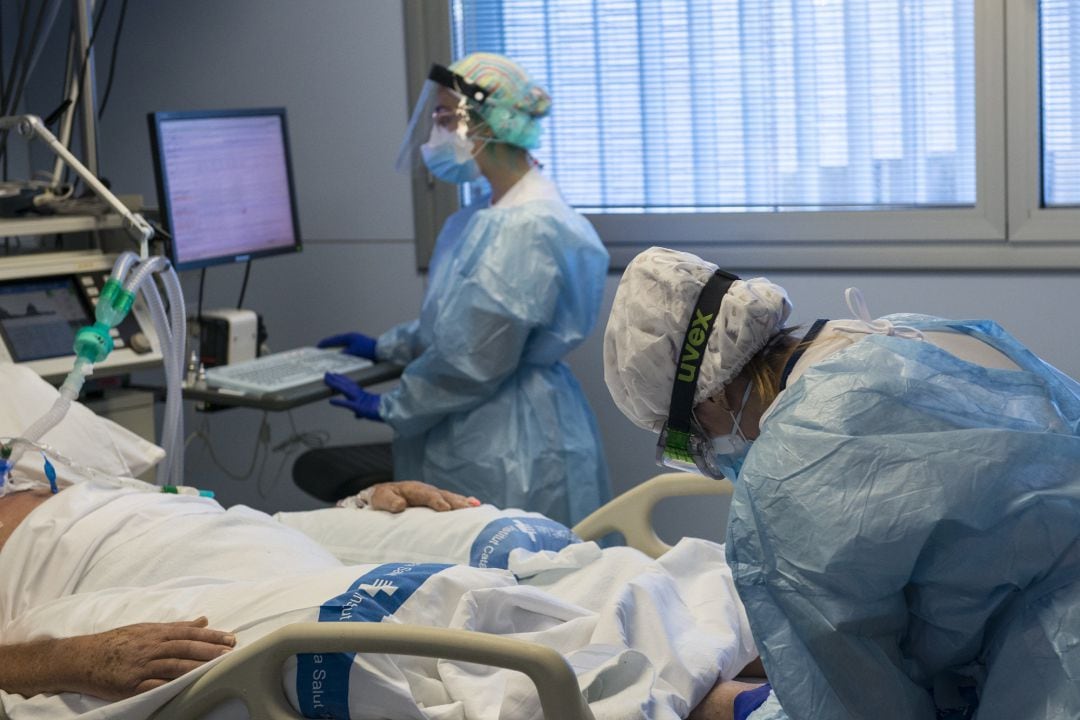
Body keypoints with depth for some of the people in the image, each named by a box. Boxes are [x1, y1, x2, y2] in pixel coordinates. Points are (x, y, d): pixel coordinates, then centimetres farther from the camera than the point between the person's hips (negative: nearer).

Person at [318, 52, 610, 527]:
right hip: (480, 436, 10)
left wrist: (389, 407, -10)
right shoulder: (493, 213, 11)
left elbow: (476, 360, -22)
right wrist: (383, 347, 25)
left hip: (510, 457, -10)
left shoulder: (527, 227, -22)